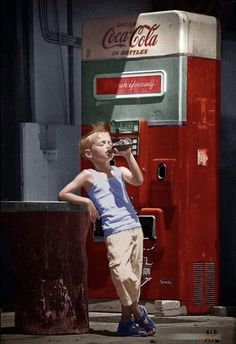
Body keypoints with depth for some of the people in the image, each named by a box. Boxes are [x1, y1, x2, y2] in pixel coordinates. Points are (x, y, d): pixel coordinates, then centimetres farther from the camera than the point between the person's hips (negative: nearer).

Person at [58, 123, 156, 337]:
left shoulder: (120, 172, 14)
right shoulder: (89, 175, 5)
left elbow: (138, 180, -5)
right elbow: (63, 194, 4)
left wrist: (128, 156, -9)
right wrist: (86, 201, -7)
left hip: (134, 227, 4)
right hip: (115, 231, -4)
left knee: (133, 276, 3)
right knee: (121, 272, -22)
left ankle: (127, 320, 12)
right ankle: (137, 311, -5)